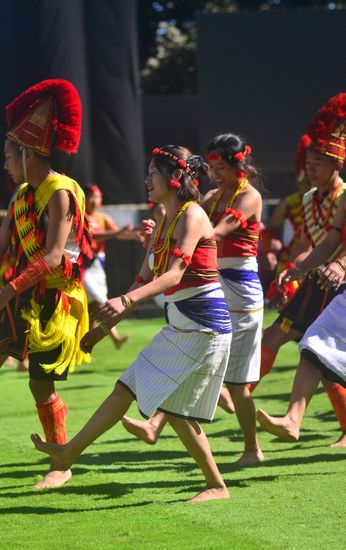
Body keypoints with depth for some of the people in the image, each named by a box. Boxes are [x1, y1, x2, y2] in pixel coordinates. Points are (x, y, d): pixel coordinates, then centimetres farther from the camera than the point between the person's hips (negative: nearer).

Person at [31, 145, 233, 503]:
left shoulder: (192, 215, -14)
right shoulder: (164, 222, 14)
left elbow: (174, 274, -27)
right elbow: (146, 281, 18)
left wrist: (126, 301, -39)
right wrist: (104, 328, 18)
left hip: (203, 325, -9)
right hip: (179, 325, 9)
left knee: (176, 410, -6)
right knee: (125, 390, 11)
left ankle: (217, 486, 4)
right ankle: (68, 453, 16)